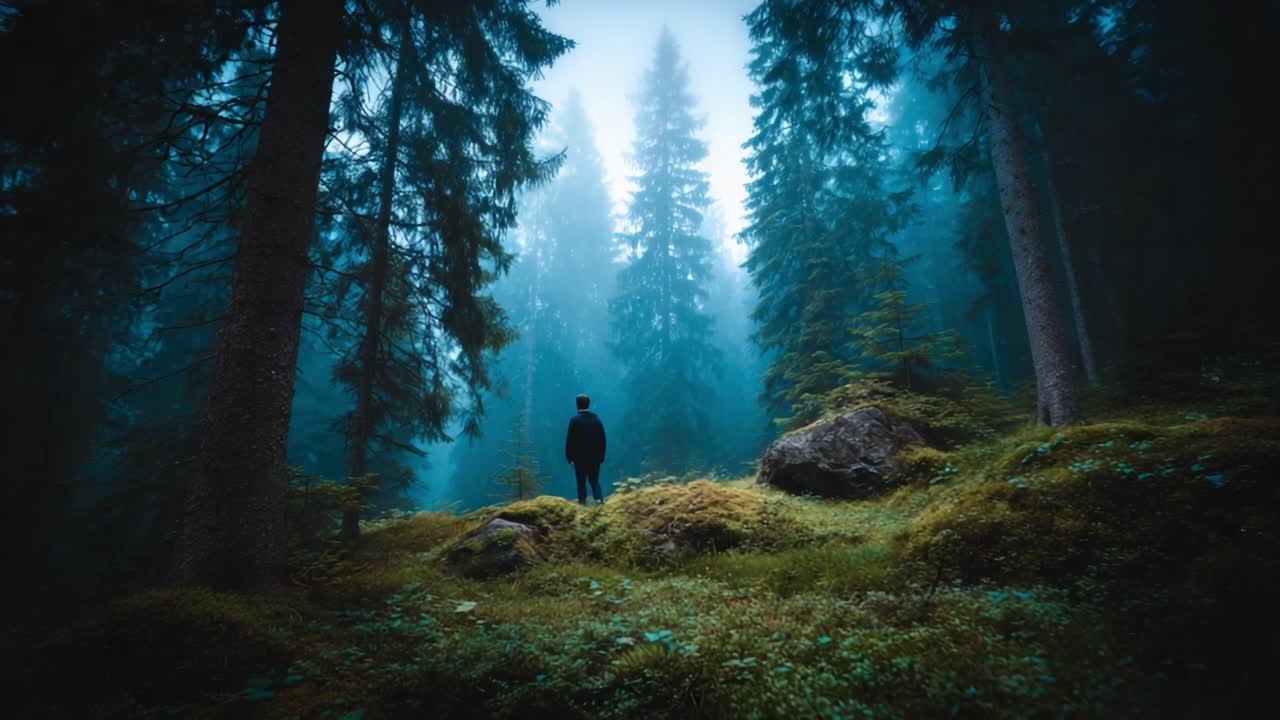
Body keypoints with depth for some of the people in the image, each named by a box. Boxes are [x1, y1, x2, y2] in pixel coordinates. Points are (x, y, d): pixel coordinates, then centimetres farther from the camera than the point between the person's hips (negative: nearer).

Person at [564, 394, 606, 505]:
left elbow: (569, 440, -9)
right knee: (594, 480, 10)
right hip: (595, 457, 3)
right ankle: (599, 499, -8)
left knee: (581, 482, 5)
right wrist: (601, 456, 12)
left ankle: (582, 502, 2)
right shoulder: (597, 420, 6)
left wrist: (569, 456, -2)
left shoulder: (575, 420, -7)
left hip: (580, 457, -3)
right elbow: (602, 440, 7)